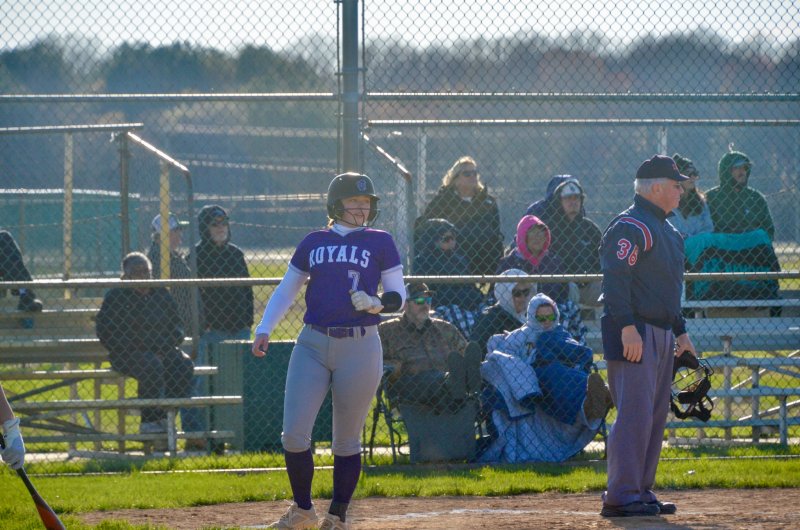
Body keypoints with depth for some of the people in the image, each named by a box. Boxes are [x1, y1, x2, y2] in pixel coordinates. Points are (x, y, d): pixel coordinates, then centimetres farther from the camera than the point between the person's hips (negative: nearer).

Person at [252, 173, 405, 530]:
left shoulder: (380, 243, 5)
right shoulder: (313, 242, 11)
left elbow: (398, 296, 4)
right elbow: (286, 290, 15)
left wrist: (375, 303, -18)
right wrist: (264, 329, 2)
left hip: (360, 347, -2)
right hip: (313, 345, 2)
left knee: (347, 441, 3)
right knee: (294, 434, -6)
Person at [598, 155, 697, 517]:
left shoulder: (664, 228, 20)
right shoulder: (630, 226, -12)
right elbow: (615, 279, -21)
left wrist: (680, 331, 25)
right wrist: (627, 327, -27)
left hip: (660, 334, 10)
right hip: (634, 334, -10)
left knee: (655, 417, 11)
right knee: (635, 415, -12)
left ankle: (641, 492, 16)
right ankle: (621, 497, -12)